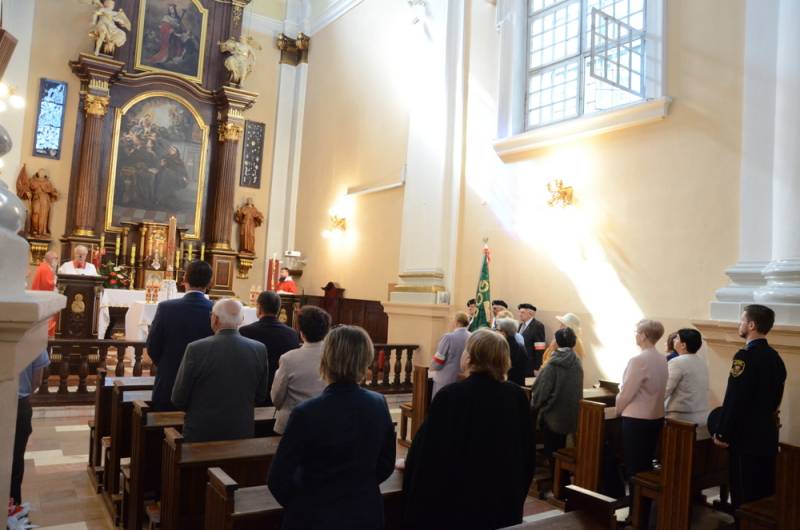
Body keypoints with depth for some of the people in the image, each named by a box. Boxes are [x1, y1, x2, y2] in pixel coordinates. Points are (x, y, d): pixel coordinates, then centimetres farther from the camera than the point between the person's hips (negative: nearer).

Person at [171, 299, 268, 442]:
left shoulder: (196, 349, -16)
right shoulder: (259, 350, -9)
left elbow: (178, 399, -7)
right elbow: (260, 398, 1)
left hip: (201, 432, -2)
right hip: (242, 433, 2)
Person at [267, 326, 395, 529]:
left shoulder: (306, 413, -23)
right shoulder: (378, 404, -11)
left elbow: (278, 479, -15)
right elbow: (386, 466, 1)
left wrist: (298, 504, 3)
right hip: (365, 513, 4)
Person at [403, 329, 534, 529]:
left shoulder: (449, 395, -22)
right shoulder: (517, 397, -9)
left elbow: (423, 449, -13)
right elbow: (527, 452, 3)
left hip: (455, 499, -3)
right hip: (504, 500, 4)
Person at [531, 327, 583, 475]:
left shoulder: (554, 363, -17)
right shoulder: (577, 362, -2)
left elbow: (542, 388, -14)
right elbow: (578, 388, 7)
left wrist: (535, 404, 4)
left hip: (552, 413, -6)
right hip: (570, 414, 6)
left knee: (552, 451, 8)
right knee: (561, 449, 20)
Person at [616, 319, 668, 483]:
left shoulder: (638, 360, -20)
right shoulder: (662, 359, 3)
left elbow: (626, 392, -15)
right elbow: (656, 389, 10)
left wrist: (617, 409, 3)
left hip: (636, 419, -7)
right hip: (656, 417, 7)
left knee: (633, 465, 4)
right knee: (647, 463, 17)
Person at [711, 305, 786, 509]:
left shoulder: (745, 356, -18)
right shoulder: (775, 357, 8)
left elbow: (734, 400, -20)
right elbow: (774, 398, 15)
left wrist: (722, 433, -11)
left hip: (747, 436, -8)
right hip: (767, 436, 8)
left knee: (744, 495, 1)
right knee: (764, 494, 15)